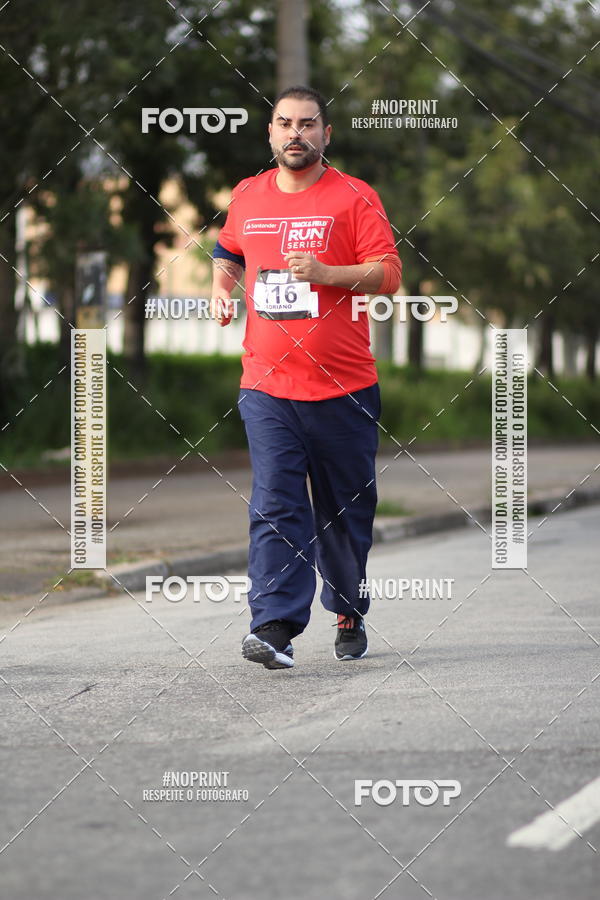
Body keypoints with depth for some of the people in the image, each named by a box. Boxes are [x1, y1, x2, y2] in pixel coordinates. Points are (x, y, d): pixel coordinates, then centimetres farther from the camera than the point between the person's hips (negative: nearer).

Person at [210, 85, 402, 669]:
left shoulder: (354, 198, -1)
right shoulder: (247, 197, 11)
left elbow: (388, 273, -7)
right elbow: (228, 251, 31)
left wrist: (325, 272, -21)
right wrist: (221, 287, 11)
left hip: (343, 387, -2)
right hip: (266, 386, 2)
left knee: (345, 511, 9)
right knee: (274, 508, -10)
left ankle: (348, 615, 27)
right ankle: (275, 628, -17)